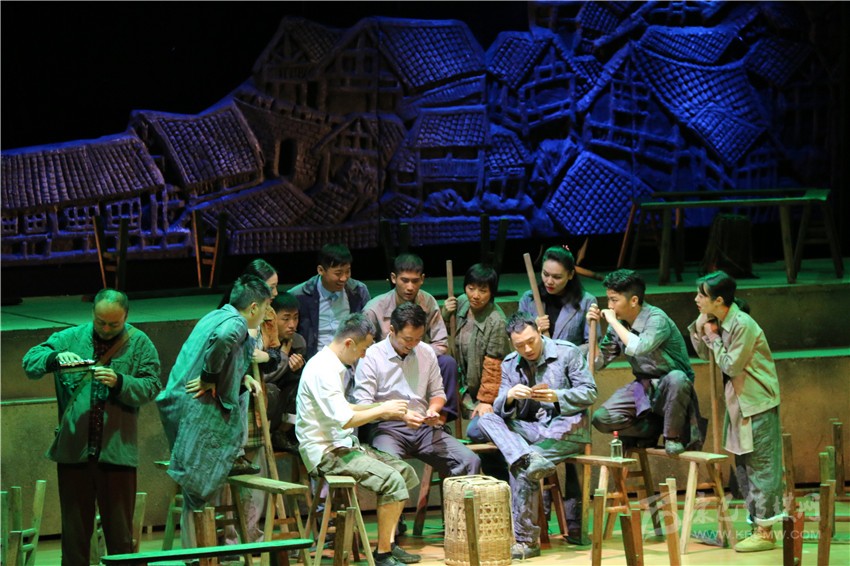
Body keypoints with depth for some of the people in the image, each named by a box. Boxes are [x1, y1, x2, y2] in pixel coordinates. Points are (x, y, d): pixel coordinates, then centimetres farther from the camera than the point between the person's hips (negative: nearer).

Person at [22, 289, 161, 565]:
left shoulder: (139, 343, 3)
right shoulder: (70, 338, 6)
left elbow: (152, 387, -3)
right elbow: (30, 361, 2)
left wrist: (119, 383, -20)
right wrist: (55, 358, -19)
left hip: (117, 450, -2)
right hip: (73, 449, 2)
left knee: (119, 532, 3)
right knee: (74, 531, 8)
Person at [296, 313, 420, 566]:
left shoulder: (332, 365, 15)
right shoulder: (323, 370, -19)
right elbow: (344, 419, -24)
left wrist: (380, 408, 15)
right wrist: (382, 410, -11)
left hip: (340, 445, 11)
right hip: (325, 452, -11)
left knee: (405, 471, 9)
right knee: (392, 481, -23)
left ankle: (389, 544, 9)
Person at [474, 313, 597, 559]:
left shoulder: (568, 352, -3)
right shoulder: (510, 364, 9)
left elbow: (590, 393, -6)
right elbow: (501, 410, 3)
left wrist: (557, 396, -23)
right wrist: (509, 396, -21)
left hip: (567, 426, -6)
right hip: (532, 429, 6)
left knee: (520, 468, -28)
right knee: (487, 420, -17)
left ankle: (526, 540, -23)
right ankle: (529, 457, -41)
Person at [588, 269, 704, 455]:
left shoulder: (656, 319, -20)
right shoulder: (618, 324, 1)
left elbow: (638, 348, -39)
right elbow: (598, 363, 6)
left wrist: (613, 322, -27)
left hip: (669, 389, -6)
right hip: (643, 388, 6)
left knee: (676, 378, -42)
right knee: (601, 419, -15)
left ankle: (673, 436, -20)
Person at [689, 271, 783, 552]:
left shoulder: (743, 325, -22)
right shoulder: (720, 321, 4)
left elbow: (731, 366, -20)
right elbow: (703, 353, 12)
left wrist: (714, 338, -12)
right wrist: (699, 328, -3)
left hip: (758, 403, -9)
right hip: (739, 402, 9)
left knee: (760, 467, -5)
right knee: (743, 466, 13)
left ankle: (765, 533, -3)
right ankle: (757, 523, 21)